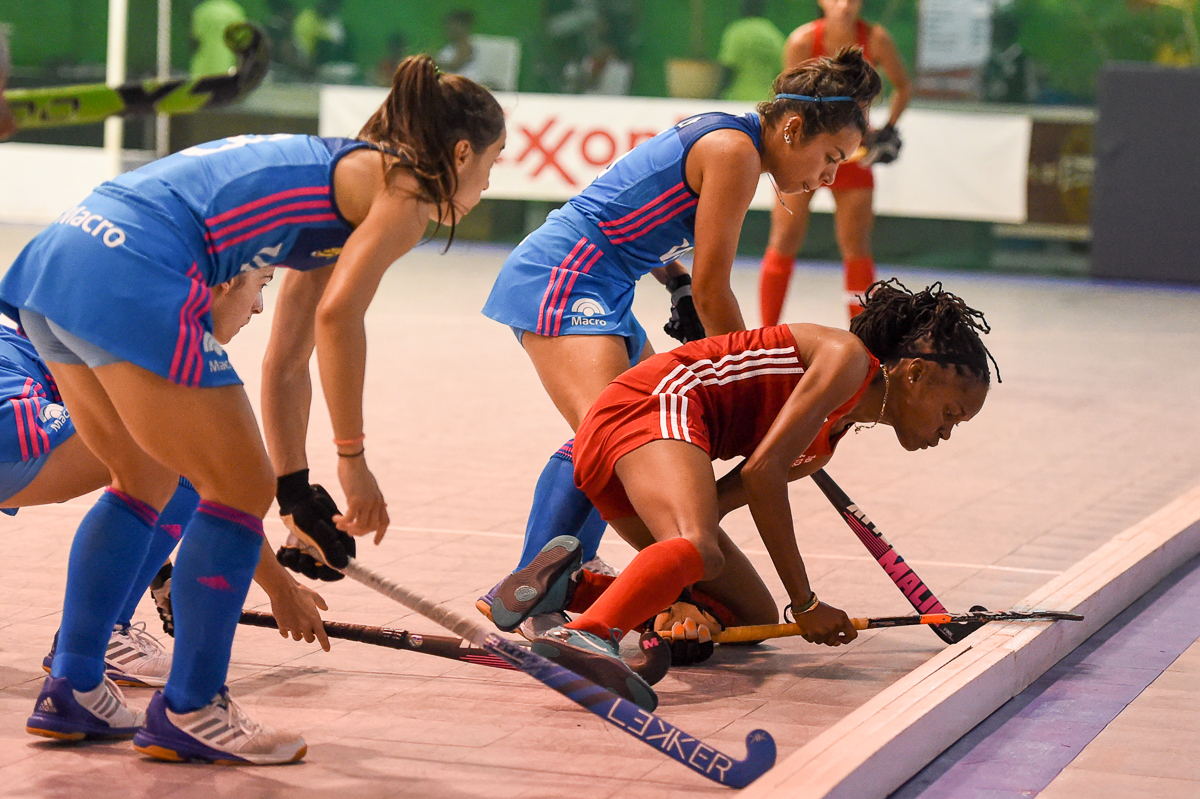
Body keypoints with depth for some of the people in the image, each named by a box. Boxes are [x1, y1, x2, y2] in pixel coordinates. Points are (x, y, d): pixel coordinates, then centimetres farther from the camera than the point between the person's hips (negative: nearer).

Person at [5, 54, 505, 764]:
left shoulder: (341, 172, 30)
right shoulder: (404, 192, 4)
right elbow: (337, 316, -12)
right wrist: (353, 458, -5)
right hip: (132, 279, -9)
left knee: (150, 481, 25)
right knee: (240, 489, 4)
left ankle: (72, 691, 29)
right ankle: (189, 712, 12)